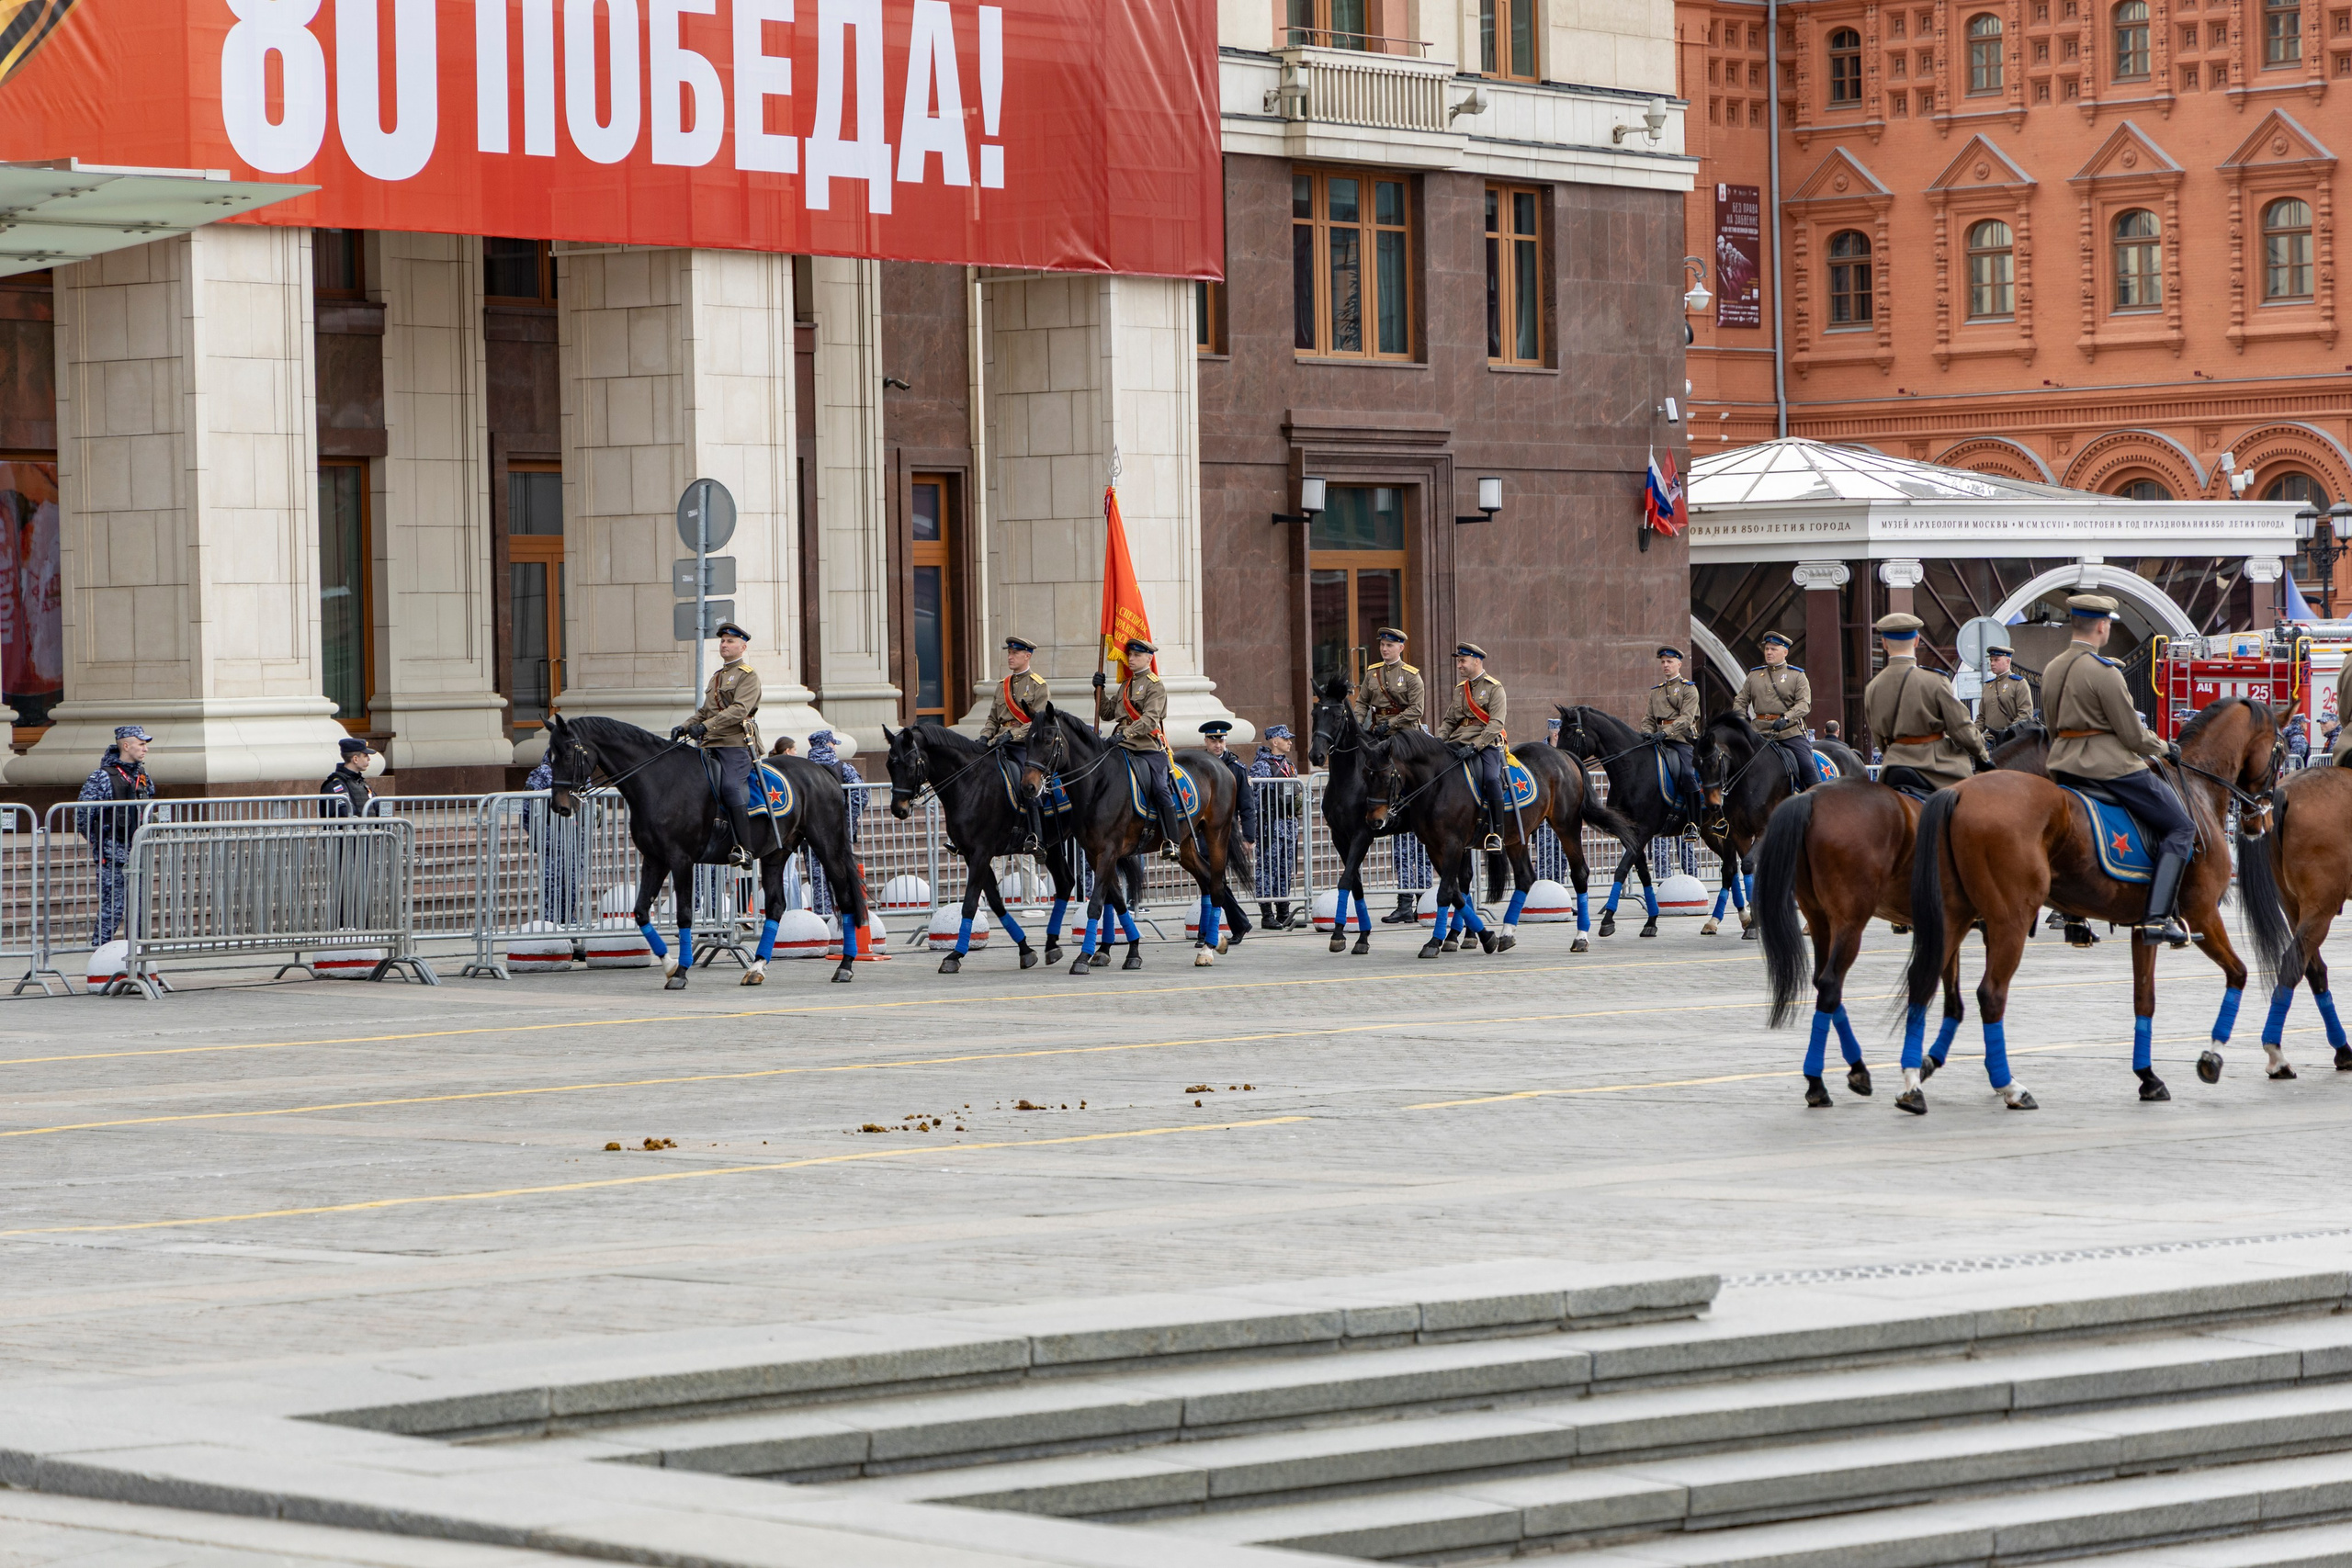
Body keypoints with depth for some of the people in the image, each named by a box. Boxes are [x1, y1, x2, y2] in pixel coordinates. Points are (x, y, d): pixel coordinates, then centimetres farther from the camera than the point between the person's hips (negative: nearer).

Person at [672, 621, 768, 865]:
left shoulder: (748, 676, -2)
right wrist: (685, 727, 9)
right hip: (711, 745, 9)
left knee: (730, 786, -27)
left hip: (737, 744, -9)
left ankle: (746, 848, -29)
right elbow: (704, 712, 28)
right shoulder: (717, 677, 25)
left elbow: (739, 710, -16)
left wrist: (707, 726, -26)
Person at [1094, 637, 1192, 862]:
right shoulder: (1125, 685, 21)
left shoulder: (1155, 685, -4)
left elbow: (1150, 719, -17)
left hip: (1149, 746, -8)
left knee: (1160, 789, -17)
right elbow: (1107, 713, 23)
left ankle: (1172, 842, -17)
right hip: (1125, 746, 8)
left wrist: (1126, 733, -29)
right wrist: (1100, 690, 9)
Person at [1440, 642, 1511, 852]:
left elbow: (1496, 723, -11)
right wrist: (1439, 740, 1)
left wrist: (1475, 746, -23)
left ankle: (1496, 833, -23)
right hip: (1459, 743, 6)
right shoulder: (1459, 689, 20)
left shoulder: (1494, 688, 0)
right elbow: (1450, 722, 23)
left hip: (1486, 744, -6)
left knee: (1491, 779, -31)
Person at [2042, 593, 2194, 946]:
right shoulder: (2104, 672, -16)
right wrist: (2164, 749, 4)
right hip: (2111, 765, -8)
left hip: (2063, 767, 8)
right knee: (2180, 828, -1)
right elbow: (2133, 736, -13)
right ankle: (2158, 917, -14)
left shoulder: (2051, 669, 9)